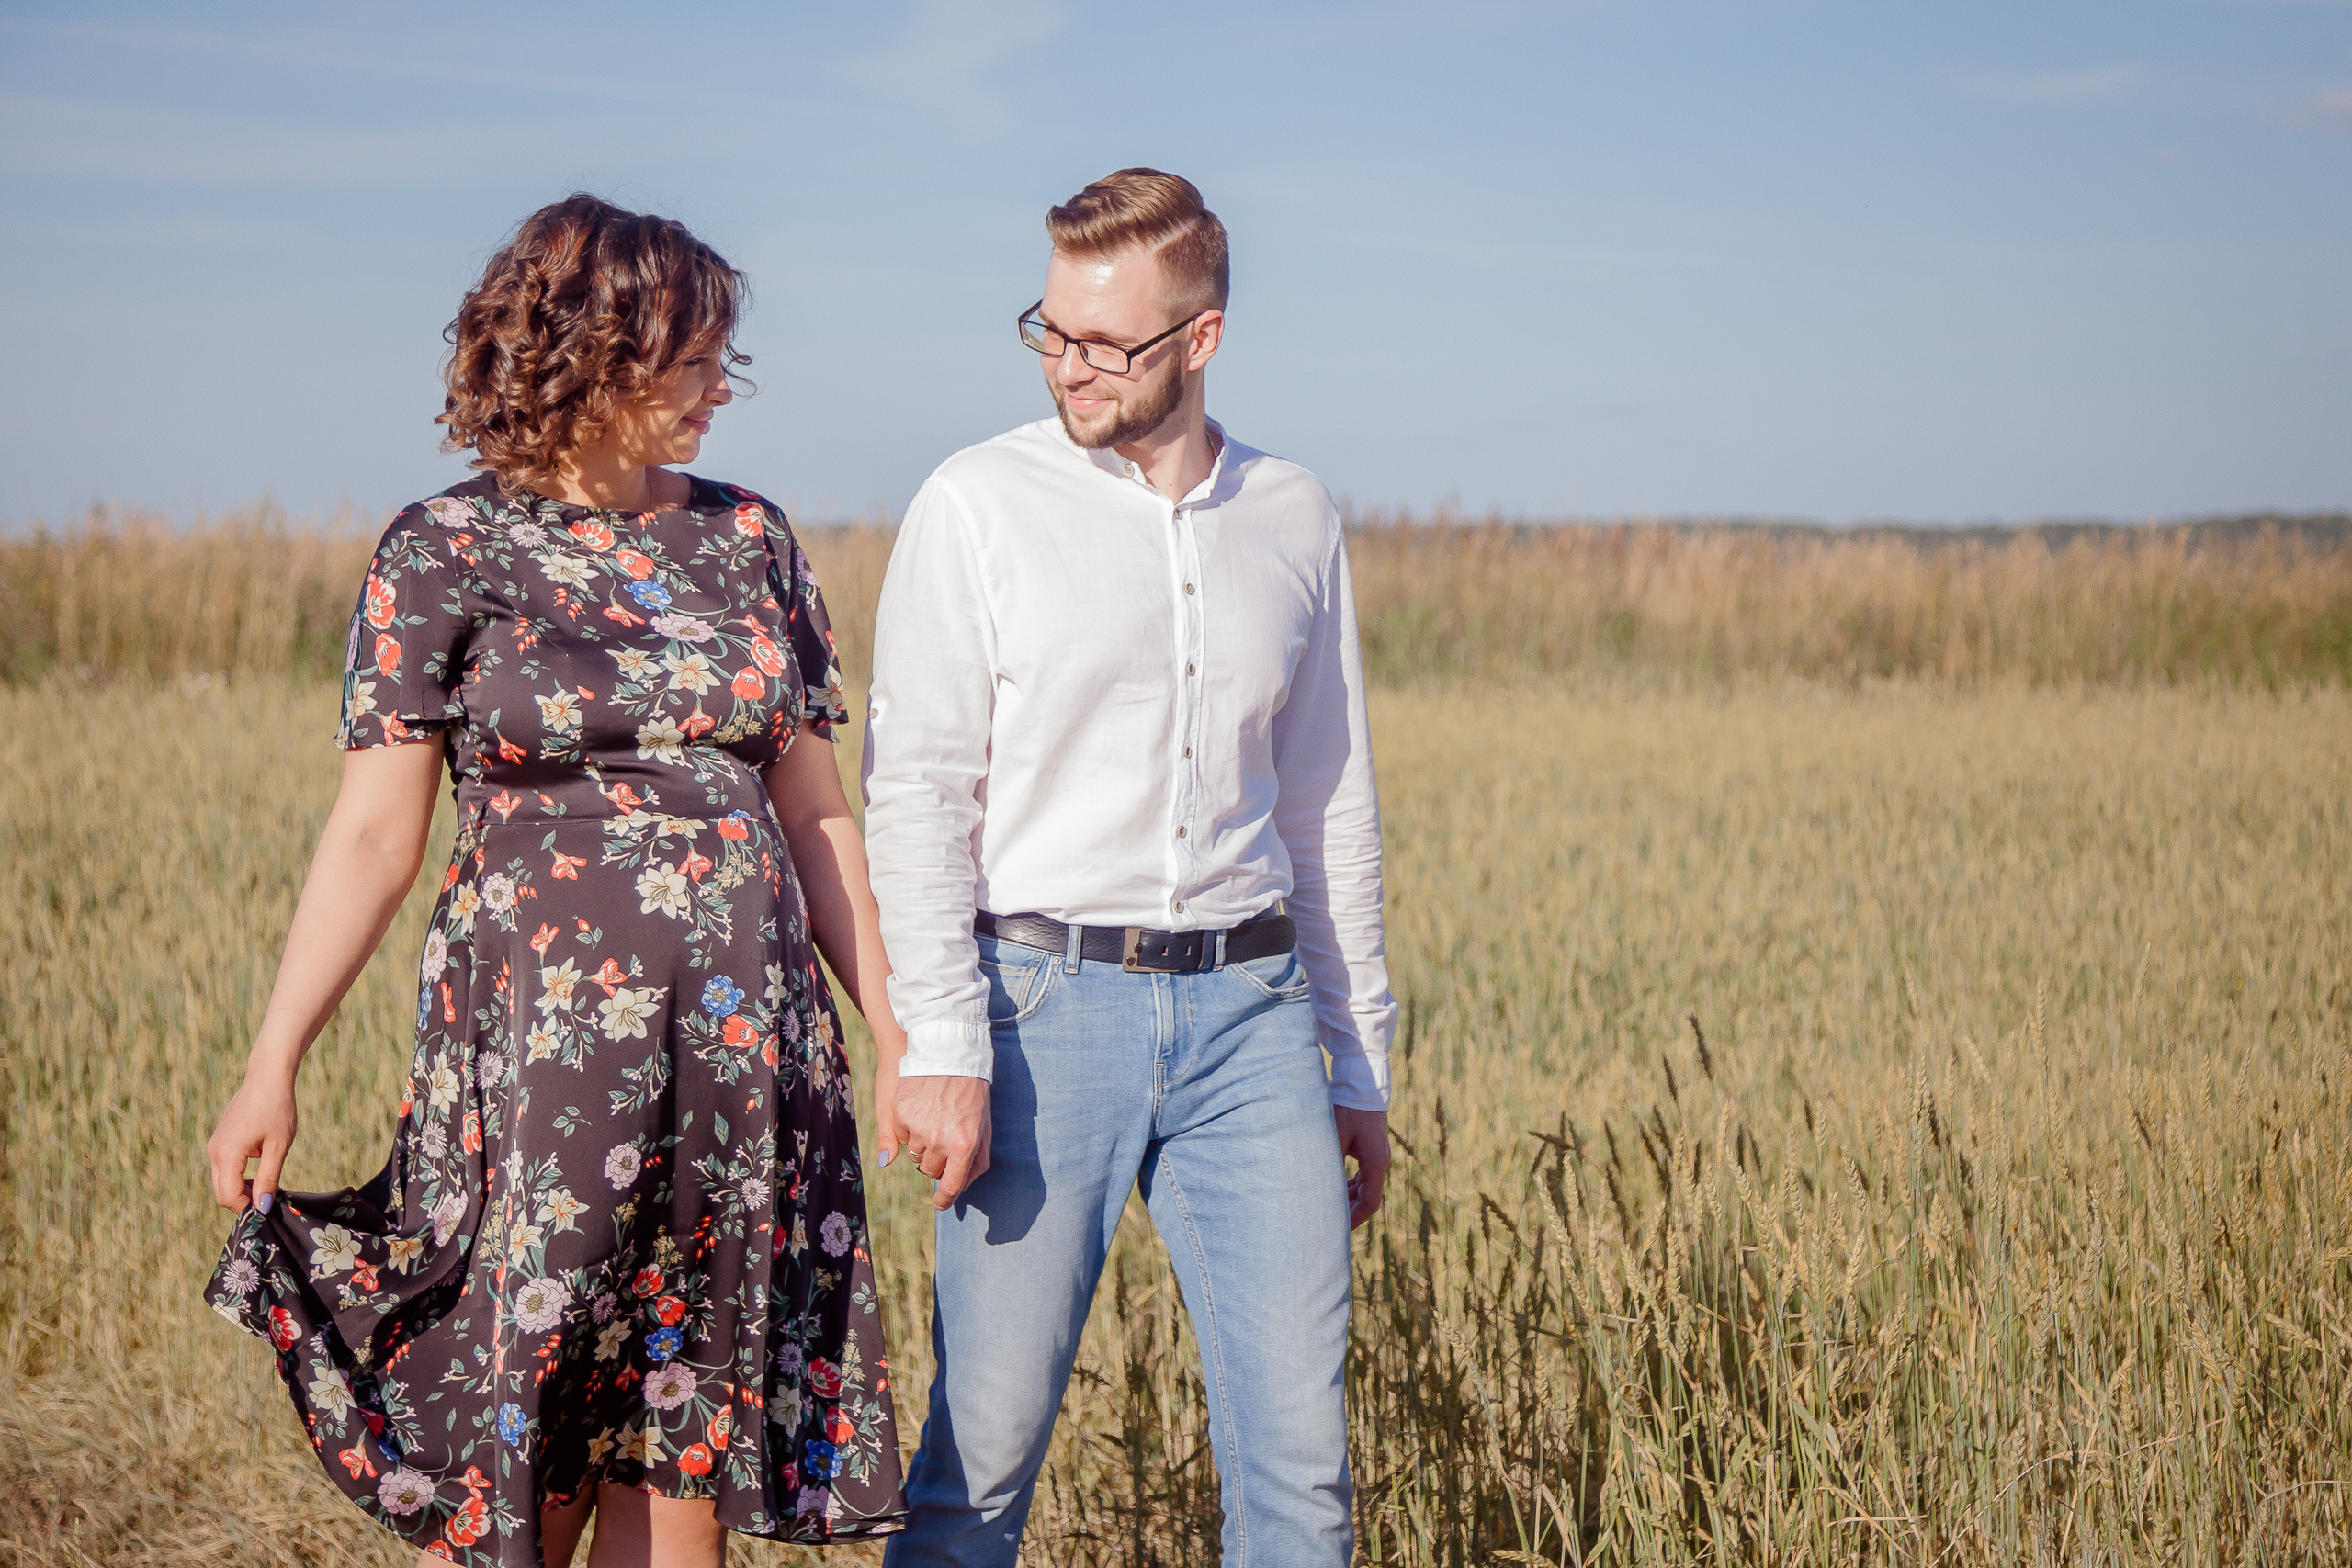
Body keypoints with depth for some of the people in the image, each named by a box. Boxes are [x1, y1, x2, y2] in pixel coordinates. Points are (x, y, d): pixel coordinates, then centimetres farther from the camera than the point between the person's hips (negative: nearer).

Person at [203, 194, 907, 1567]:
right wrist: (273, 1066, -10)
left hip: (748, 1048, 4)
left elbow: (817, 816, 12)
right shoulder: (446, 554, -1)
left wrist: (904, 1036, 9)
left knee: (691, 1448, 5)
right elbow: (377, 834, -3)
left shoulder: (750, 541, 10)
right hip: (541, 1046, -3)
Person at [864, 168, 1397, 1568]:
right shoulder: (981, 505, -1)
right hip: (1044, 1001, -3)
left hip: (1249, 1007, 3)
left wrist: (1361, 1068, 16)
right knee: (988, 1440, -1)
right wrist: (942, 1048, -14)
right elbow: (914, 790, -5)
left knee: (1301, 1446, 1)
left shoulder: (1297, 518, 11)